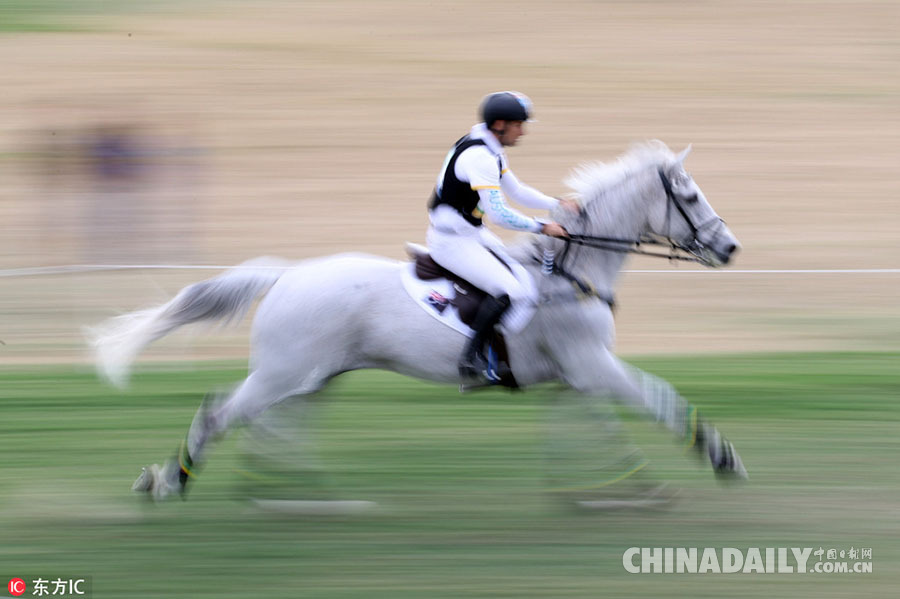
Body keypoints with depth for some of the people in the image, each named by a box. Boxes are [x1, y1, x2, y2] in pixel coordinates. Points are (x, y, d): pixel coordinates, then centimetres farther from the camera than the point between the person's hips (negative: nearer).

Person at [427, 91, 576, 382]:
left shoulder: (490, 150, 10)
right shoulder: (479, 157, -24)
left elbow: (516, 190, 18)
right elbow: (499, 213, -27)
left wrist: (558, 204, 7)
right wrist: (543, 227, -19)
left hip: (473, 234, 11)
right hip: (452, 242, -11)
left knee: (526, 278, 8)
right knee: (508, 290, -21)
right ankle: (471, 357, -17)